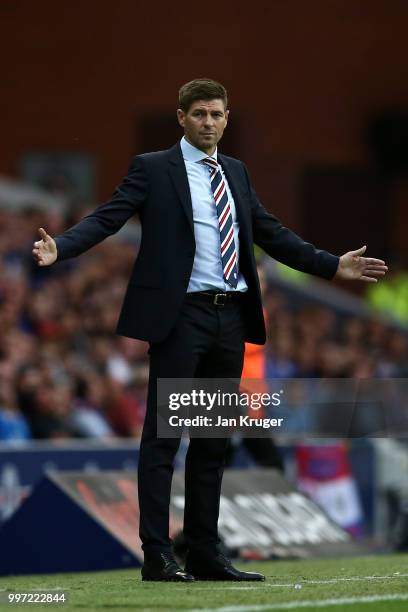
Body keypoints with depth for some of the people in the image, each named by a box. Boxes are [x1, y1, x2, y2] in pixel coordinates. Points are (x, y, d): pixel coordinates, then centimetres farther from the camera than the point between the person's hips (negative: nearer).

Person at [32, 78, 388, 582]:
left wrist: (332, 266, 19)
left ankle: (205, 554, 16)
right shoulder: (151, 169, 0)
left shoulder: (236, 174, 18)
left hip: (231, 318, 6)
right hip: (180, 315, -6)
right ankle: (157, 557, -5)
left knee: (212, 442, 10)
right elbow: (106, 218, -9)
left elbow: (272, 234, 22)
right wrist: (59, 248, -26)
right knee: (162, 436, -5)